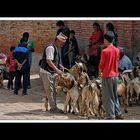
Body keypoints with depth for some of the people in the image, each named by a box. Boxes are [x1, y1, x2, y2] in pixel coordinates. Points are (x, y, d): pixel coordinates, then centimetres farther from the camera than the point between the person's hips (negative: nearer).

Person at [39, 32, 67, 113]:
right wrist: (57, 70, -29)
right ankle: (53, 108, -4)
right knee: (50, 90, -7)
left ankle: (47, 105, 19)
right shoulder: (50, 48, -17)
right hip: (46, 72, -10)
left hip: (52, 72, 10)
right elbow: (48, 61, -26)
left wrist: (59, 65, 10)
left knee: (53, 90, 12)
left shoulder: (55, 48, 14)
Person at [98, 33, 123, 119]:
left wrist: (100, 72, 9)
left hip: (107, 76, -7)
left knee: (108, 97, 1)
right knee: (115, 95, 18)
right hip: (115, 75, 7)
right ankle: (118, 114, 21)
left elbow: (101, 64, -9)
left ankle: (111, 116, 1)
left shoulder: (105, 51, -17)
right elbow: (116, 62, 10)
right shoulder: (117, 50, 3)